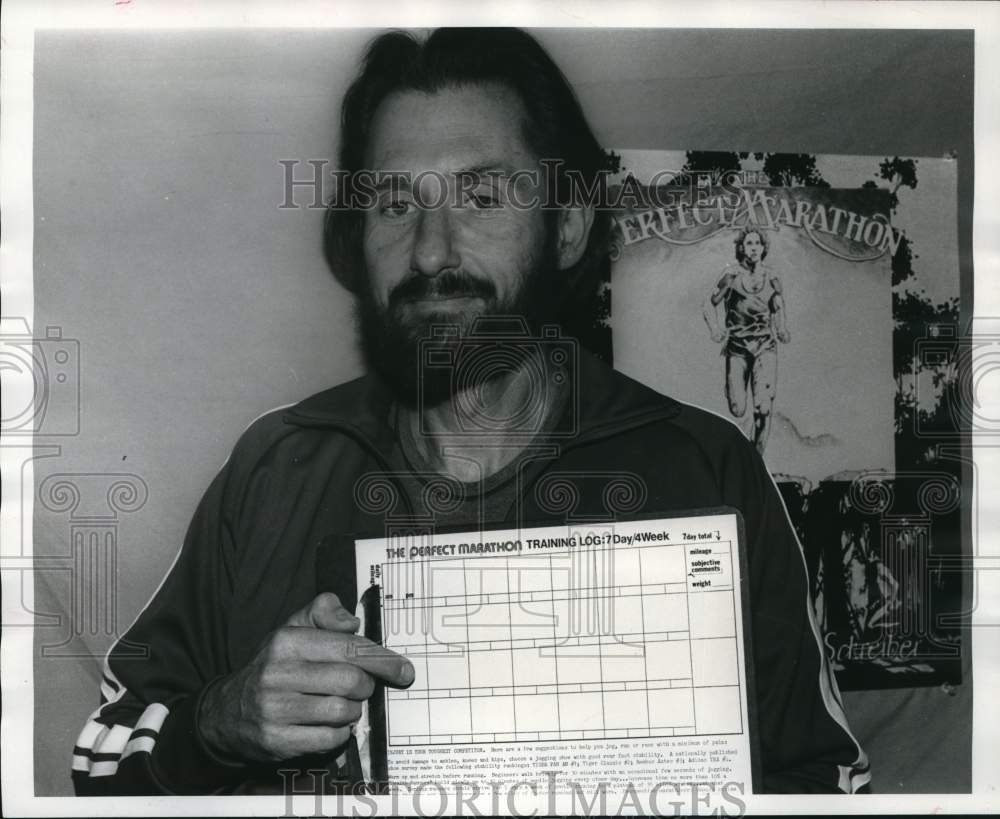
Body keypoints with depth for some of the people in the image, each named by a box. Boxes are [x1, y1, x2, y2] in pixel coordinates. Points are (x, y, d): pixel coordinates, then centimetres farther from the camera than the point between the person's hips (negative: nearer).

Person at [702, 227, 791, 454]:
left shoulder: (772, 278, 2)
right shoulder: (731, 276, -4)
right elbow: (709, 304, 4)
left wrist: (782, 329, 1)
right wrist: (716, 329, -11)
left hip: (765, 347, 1)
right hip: (737, 347, -1)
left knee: (764, 409, -12)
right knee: (737, 411, -1)